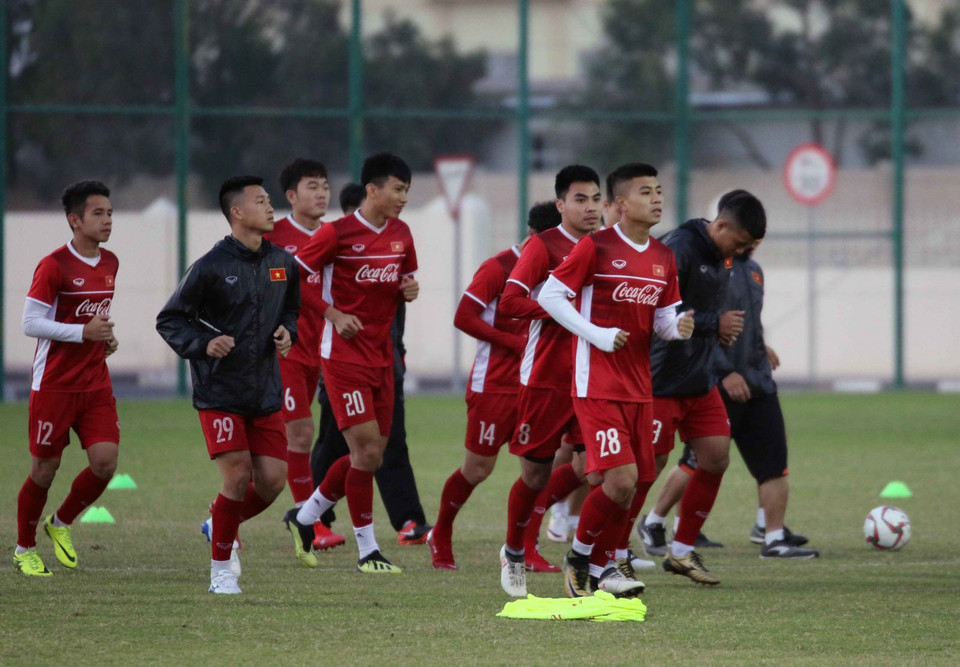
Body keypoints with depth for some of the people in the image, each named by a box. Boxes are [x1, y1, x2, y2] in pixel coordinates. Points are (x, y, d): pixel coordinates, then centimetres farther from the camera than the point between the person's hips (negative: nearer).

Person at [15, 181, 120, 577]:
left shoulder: (109, 264, 10)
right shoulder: (54, 266, -13)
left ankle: (61, 524, 17)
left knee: (105, 461, -8)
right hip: (54, 384, -6)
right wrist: (84, 332, -21)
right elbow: (30, 323, -15)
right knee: (45, 468, 1)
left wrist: (106, 338, 6)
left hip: (96, 384, 6)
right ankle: (24, 549, 20)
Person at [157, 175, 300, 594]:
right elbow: (169, 320, -5)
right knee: (238, 477, -13)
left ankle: (223, 527, 30)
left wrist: (287, 332, 1)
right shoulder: (211, 267, -12)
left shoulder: (283, 263, 5)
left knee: (273, 480, 0)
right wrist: (204, 344, -21)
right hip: (219, 391, -5)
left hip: (266, 391, 6)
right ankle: (220, 570, 3)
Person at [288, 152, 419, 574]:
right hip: (344, 354, -7)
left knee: (371, 455, 8)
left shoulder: (401, 234, 8)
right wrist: (333, 314, -15)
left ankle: (306, 515, 28)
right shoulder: (338, 233, -12)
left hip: (382, 356, 7)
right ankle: (367, 550, -3)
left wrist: (410, 290, -1)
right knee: (366, 447, -11)